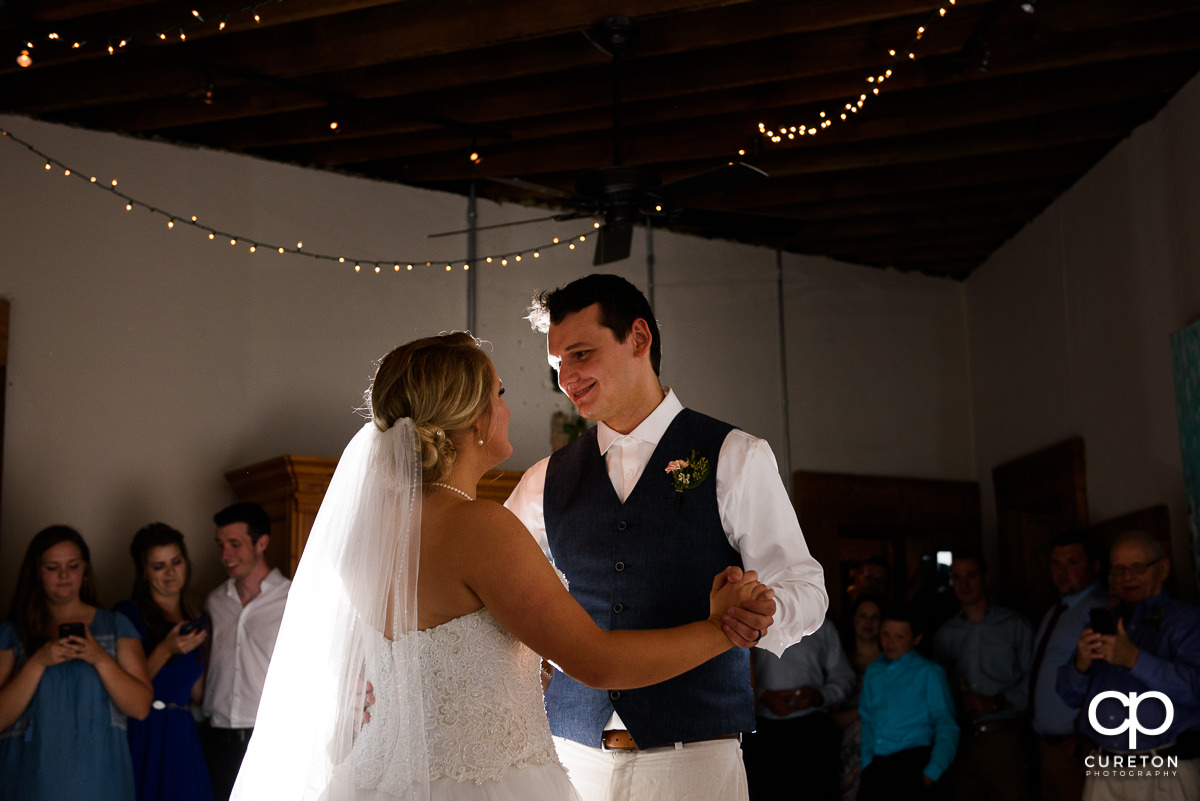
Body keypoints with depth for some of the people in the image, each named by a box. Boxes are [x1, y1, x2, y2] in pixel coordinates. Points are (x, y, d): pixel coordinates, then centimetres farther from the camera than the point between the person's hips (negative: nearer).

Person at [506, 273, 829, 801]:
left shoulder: (736, 458, 0)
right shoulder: (546, 481, 10)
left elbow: (803, 586, -2)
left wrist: (763, 618, -23)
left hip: (694, 758, -2)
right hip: (574, 756, 3)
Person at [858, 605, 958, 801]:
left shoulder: (929, 672, 6)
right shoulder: (872, 672, 19)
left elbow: (946, 726, 1)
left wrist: (931, 773, -10)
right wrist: (867, 765, 3)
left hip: (914, 757, -4)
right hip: (877, 762, 4)